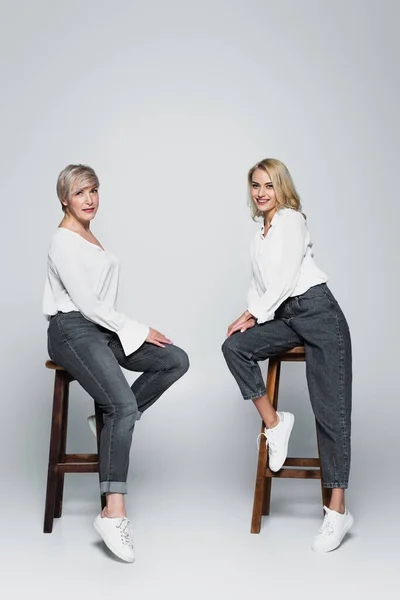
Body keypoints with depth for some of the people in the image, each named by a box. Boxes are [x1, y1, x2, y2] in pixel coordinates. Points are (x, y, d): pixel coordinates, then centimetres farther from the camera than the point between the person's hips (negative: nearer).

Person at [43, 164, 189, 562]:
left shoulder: (89, 237, 19)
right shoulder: (64, 241, -8)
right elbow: (85, 302, -15)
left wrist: (134, 330, 7)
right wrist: (136, 330, -11)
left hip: (102, 327, 9)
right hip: (73, 331, -9)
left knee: (176, 361, -6)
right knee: (124, 405, -27)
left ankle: (113, 421, 1)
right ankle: (113, 514, -27)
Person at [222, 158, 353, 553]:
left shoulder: (291, 220, -1)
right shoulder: (259, 237, 22)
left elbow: (285, 279, -9)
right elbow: (260, 285, 20)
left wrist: (256, 314, -4)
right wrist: (251, 313, 2)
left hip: (316, 311, -8)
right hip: (285, 318, 8)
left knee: (330, 410, -10)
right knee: (235, 346, -17)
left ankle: (337, 510, -12)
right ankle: (274, 423, -5)